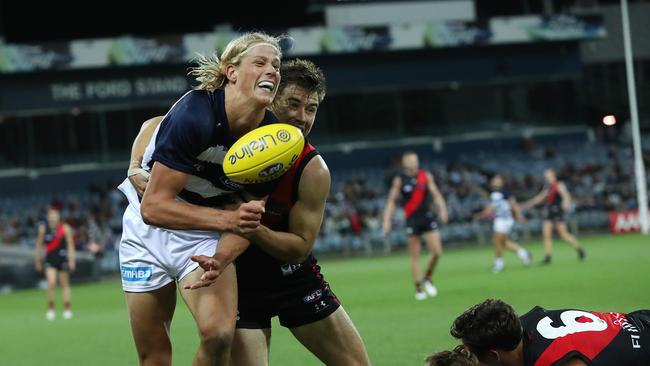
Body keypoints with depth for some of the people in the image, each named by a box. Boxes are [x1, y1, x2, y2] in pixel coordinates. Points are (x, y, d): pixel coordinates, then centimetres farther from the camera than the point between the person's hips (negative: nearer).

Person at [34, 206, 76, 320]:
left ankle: (67, 308, 21)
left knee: (65, 284, 9)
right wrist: (38, 260, 10)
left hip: (63, 258, 0)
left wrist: (72, 259, -9)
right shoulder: (43, 228, -2)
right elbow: (39, 245, 8)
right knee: (51, 283, -16)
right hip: (50, 259, 0)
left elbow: (70, 245, -4)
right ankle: (50, 309, -4)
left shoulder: (65, 228, -7)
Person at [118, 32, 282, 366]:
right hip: (149, 230, -2)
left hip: (205, 238, 3)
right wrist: (226, 219, -33)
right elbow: (153, 206, -25)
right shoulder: (194, 114, -26)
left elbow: (250, 215, -3)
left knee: (218, 335, -25)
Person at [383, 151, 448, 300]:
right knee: (415, 256, 0)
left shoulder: (426, 176, 4)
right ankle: (418, 289, 8)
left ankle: (428, 278, 16)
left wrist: (442, 208, -13)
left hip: (427, 217, 1)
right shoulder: (399, 180, 0)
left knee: (437, 252, -8)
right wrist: (387, 220, -4)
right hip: (412, 219, -1)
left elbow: (435, 194, 4)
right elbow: (391, 201, 4)